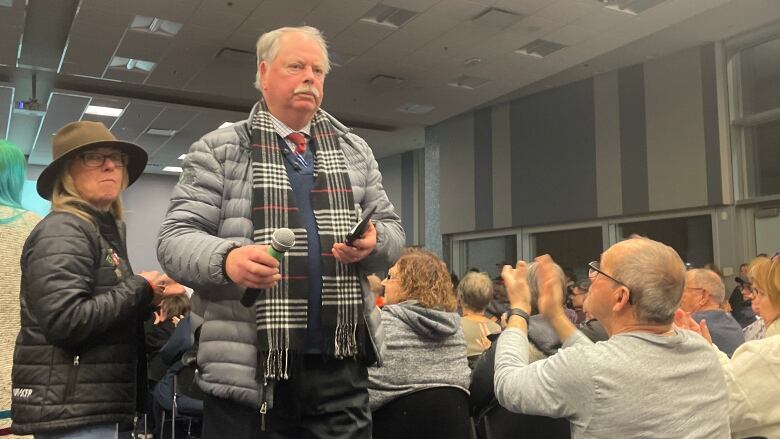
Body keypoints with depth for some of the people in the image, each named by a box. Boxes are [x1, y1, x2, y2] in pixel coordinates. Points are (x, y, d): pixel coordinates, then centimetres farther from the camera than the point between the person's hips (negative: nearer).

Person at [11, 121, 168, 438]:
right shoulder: (62, 230, -12)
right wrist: (140, 290, -14)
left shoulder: (107, 231, 16)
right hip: (70, 409, -9)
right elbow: (66, 321, -24)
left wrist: (150, 303, 2)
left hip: (95, 404, 9)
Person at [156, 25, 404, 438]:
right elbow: (175, 239, -3)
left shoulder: (356, 151, 15)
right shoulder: (217, 150, 3)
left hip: (340, 363, 3)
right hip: (248, 366, -3)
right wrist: (226, 259, -24)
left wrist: (374, 241, -10)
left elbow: (392, 231, 15)